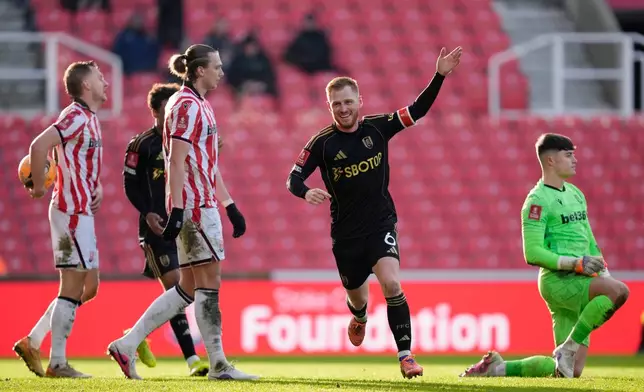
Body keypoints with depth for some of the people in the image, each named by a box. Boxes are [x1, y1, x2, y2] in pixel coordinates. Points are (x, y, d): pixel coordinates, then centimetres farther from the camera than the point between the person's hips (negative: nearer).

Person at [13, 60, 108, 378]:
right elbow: (39, 146, -26)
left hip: (82, 212, 10)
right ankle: (57, 363, -2)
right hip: (72, 212, -10)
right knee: (73, 288, -6)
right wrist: (38, 187, -17)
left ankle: (32, 343, 14)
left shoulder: (90, 119, 16)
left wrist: (96, 187, 10)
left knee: (88, 287, 13)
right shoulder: (76, 116, -14)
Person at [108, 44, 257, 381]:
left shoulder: (201, 106, 20)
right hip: (194, 206, -10)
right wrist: (176, 211, -24)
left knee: (189, 289, 9)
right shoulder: (187, 105, -11)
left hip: (204, 205, 10)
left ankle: (127, 345, 9)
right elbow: (176, 162, -18)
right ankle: (218, 364, -3)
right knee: (209, 281, -6)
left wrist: (230, 207, 23)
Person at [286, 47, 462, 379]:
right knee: (356, 297, 16)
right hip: (346, 232, 1)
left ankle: (406, 356, -19)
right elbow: (293, 178, -8)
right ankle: (359, 318, 56)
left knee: (391, 283, -24)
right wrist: (306, 192, -32)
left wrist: (440, 76, -12)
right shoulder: (322, 142, -8)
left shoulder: (377, 127, -4)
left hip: (381, 224, -1)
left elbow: (417, 110, 0)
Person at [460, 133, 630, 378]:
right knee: (619, 291, -32)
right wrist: (577, 263, -20)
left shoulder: (575, 194, 19)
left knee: (572, 371, 2)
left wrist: (604, 272, 12)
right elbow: (533, 254, -15)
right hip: (558, 281, -8)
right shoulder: (538, 200, -8)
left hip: (579, 284, 8)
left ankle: (498, 368, 14)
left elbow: (589, 241, 27)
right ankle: (569, 349, -20)